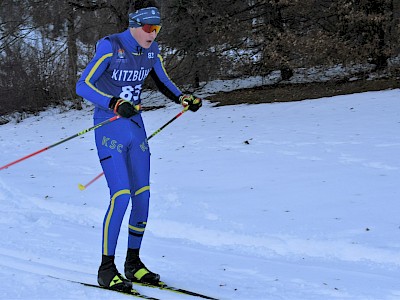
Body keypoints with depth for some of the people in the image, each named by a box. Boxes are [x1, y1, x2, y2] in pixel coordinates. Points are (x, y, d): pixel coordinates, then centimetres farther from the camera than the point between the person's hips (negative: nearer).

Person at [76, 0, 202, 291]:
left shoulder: (151, 50, 2)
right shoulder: (111, 47, -17)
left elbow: (164, 82, 17)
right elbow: (82, 86, -20)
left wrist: (183, 98, -3)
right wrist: (115, 104, -33)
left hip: (136, 128, 6)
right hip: (109, 129, -6)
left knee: (142, 197, 4)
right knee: (121, 197, -15)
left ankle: (133, 262, 19)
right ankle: (107, 268, -4)